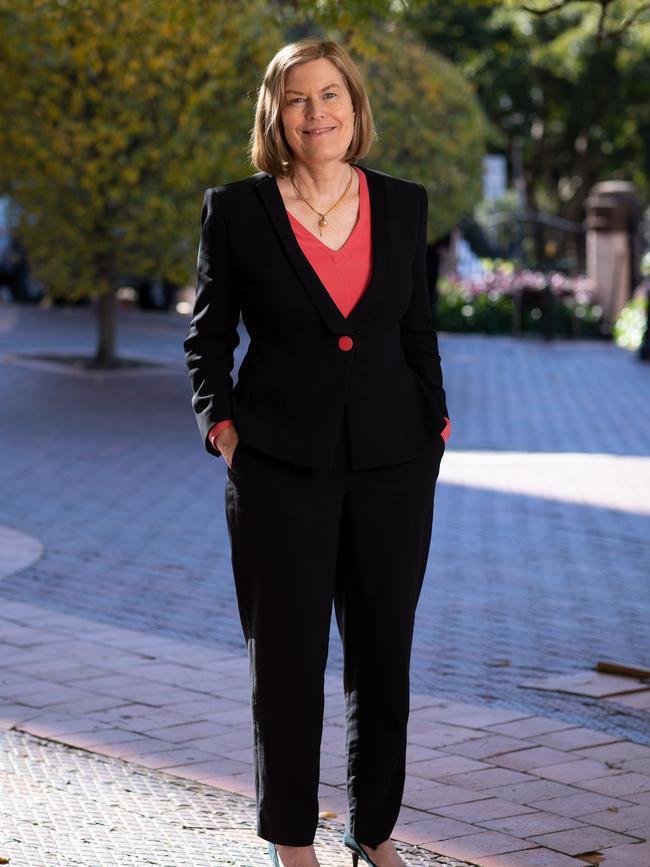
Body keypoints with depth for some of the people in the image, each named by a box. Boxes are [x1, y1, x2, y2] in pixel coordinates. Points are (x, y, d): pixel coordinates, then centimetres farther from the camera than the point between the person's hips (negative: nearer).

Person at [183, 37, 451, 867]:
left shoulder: (404, 204, 5)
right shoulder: (235, 208, -2)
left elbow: (418, 333, 12)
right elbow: (207, 336, 4)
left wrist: (435, 431, 8)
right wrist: (221, 426, -7)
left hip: (391, 464, 3)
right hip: (280, 469, -2)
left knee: (384, 656, 10)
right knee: (286, 658, 5)